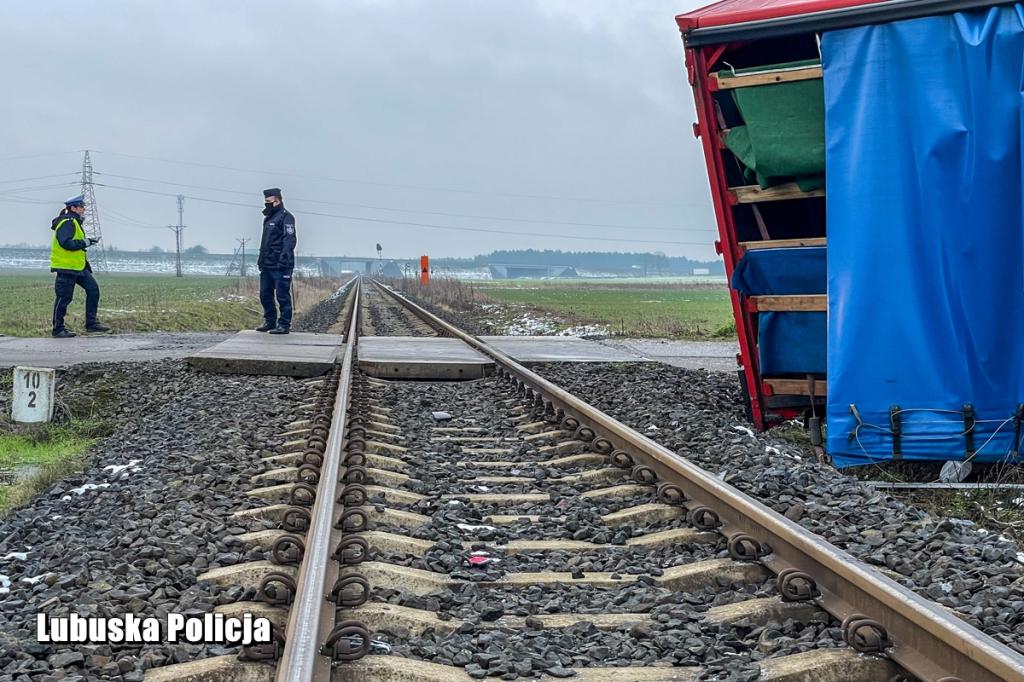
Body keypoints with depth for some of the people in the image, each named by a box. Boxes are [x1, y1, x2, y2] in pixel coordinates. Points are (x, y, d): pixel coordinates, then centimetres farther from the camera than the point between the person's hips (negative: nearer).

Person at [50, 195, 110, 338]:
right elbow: (65, 242, -26)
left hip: (78, 267, 10)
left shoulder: (74, 222, 18)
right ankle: (58, 329, 6)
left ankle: (91, 324, 8)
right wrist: (84, 243, -19)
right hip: (66, 267, -10)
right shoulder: (67, 222, -15)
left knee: (93, 289, 5)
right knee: (64, 297, -4)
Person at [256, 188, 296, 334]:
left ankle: (284, 325, -3)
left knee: (282, 295, -6)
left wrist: (284, 260, -24)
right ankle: (269, 322, 21)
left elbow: (289, 240, -17)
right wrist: (261, 259, 21)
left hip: (280, 266, -9)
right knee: (265, 295, 12)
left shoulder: (285, 217, -8)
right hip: (267, 265, 10)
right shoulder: (268, 218, 20)